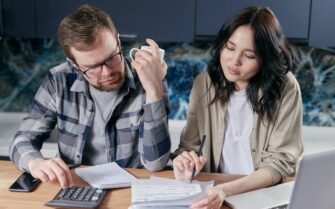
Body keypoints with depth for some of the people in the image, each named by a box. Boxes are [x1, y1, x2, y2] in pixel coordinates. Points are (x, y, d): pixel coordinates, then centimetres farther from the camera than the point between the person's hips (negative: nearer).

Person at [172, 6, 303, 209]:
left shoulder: (285, 88, -12)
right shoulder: (205, 82, -3)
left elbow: (280, 161, -14)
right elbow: (189, 145, 2)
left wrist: (227, 190, -28)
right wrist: (183, 161, -21)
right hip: (213, 190, 2)